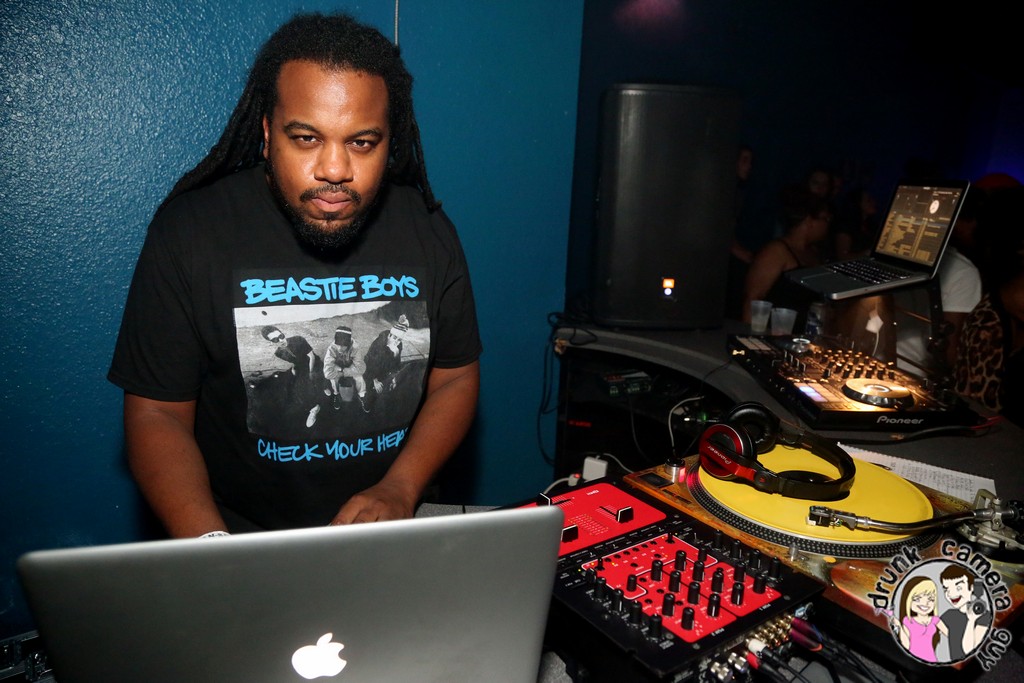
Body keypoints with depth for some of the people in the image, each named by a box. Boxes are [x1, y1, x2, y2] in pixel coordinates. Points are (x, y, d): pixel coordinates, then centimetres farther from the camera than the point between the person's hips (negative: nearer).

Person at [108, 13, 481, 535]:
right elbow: (157, 412, -4)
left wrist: (399, 489, -9)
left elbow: (456, 376, 6)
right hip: (244, 538, -1)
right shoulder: (188, 231, -5)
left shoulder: (427, 228, 1)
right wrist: (211, 549, -19)